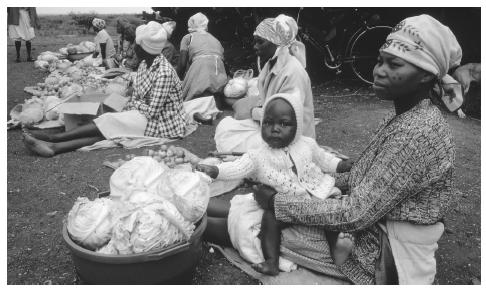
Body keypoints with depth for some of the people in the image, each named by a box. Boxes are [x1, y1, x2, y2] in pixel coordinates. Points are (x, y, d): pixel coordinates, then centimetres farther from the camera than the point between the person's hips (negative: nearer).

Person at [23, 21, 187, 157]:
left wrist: (135, 104, -4)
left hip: (165, 124, -8)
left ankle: (54, 138, -15)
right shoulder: (144, 64, 8)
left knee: (109, 122, -19)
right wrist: (124, 114, -5)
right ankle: (55, 147, -25)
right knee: (107, 132, -14)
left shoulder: (164, 72, -22)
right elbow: (135, 98, 11)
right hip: (152, 116, 8)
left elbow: (152, 111, -22)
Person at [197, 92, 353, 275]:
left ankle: (336, 245, -14)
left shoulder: (307, 145, 1)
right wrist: (214, 170, -35)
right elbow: (236, 168, -20)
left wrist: (346, 166, 11)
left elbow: (325, 160, 18)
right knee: (269, 216, -27)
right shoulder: (258, 156, -8)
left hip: (315, 196, 2)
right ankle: (271, 261, -25)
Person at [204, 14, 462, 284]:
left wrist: (277, 202, -22)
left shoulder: (416, 132, -28)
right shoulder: (408, 117, 3)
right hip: (374, 224, 8)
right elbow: (366, 175, 12)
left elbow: (355, 214, -28)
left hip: (384, 256, -8)